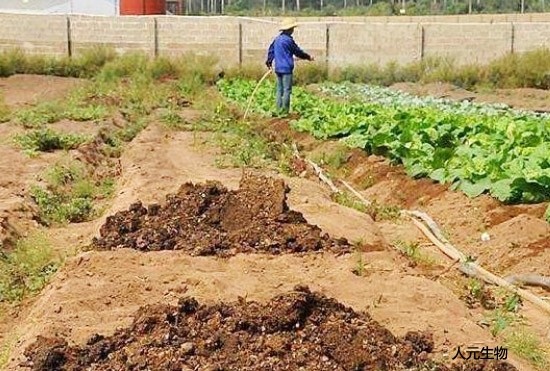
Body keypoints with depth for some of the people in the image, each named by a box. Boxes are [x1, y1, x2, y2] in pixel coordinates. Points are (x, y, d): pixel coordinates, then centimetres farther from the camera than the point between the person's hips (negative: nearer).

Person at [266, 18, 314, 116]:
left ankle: (279, 110, 14)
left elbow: (271, 50, 17)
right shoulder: (288, 40, -14)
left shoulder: (277, 39, 10)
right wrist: (308, 57, 7)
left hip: (278, 68, 8)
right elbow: (297, 51, -7)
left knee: (279, 89, 12)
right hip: (286, 68, -8)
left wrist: (269, 61, 30)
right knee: (287, 90, -3)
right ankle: (285, 111, -3)